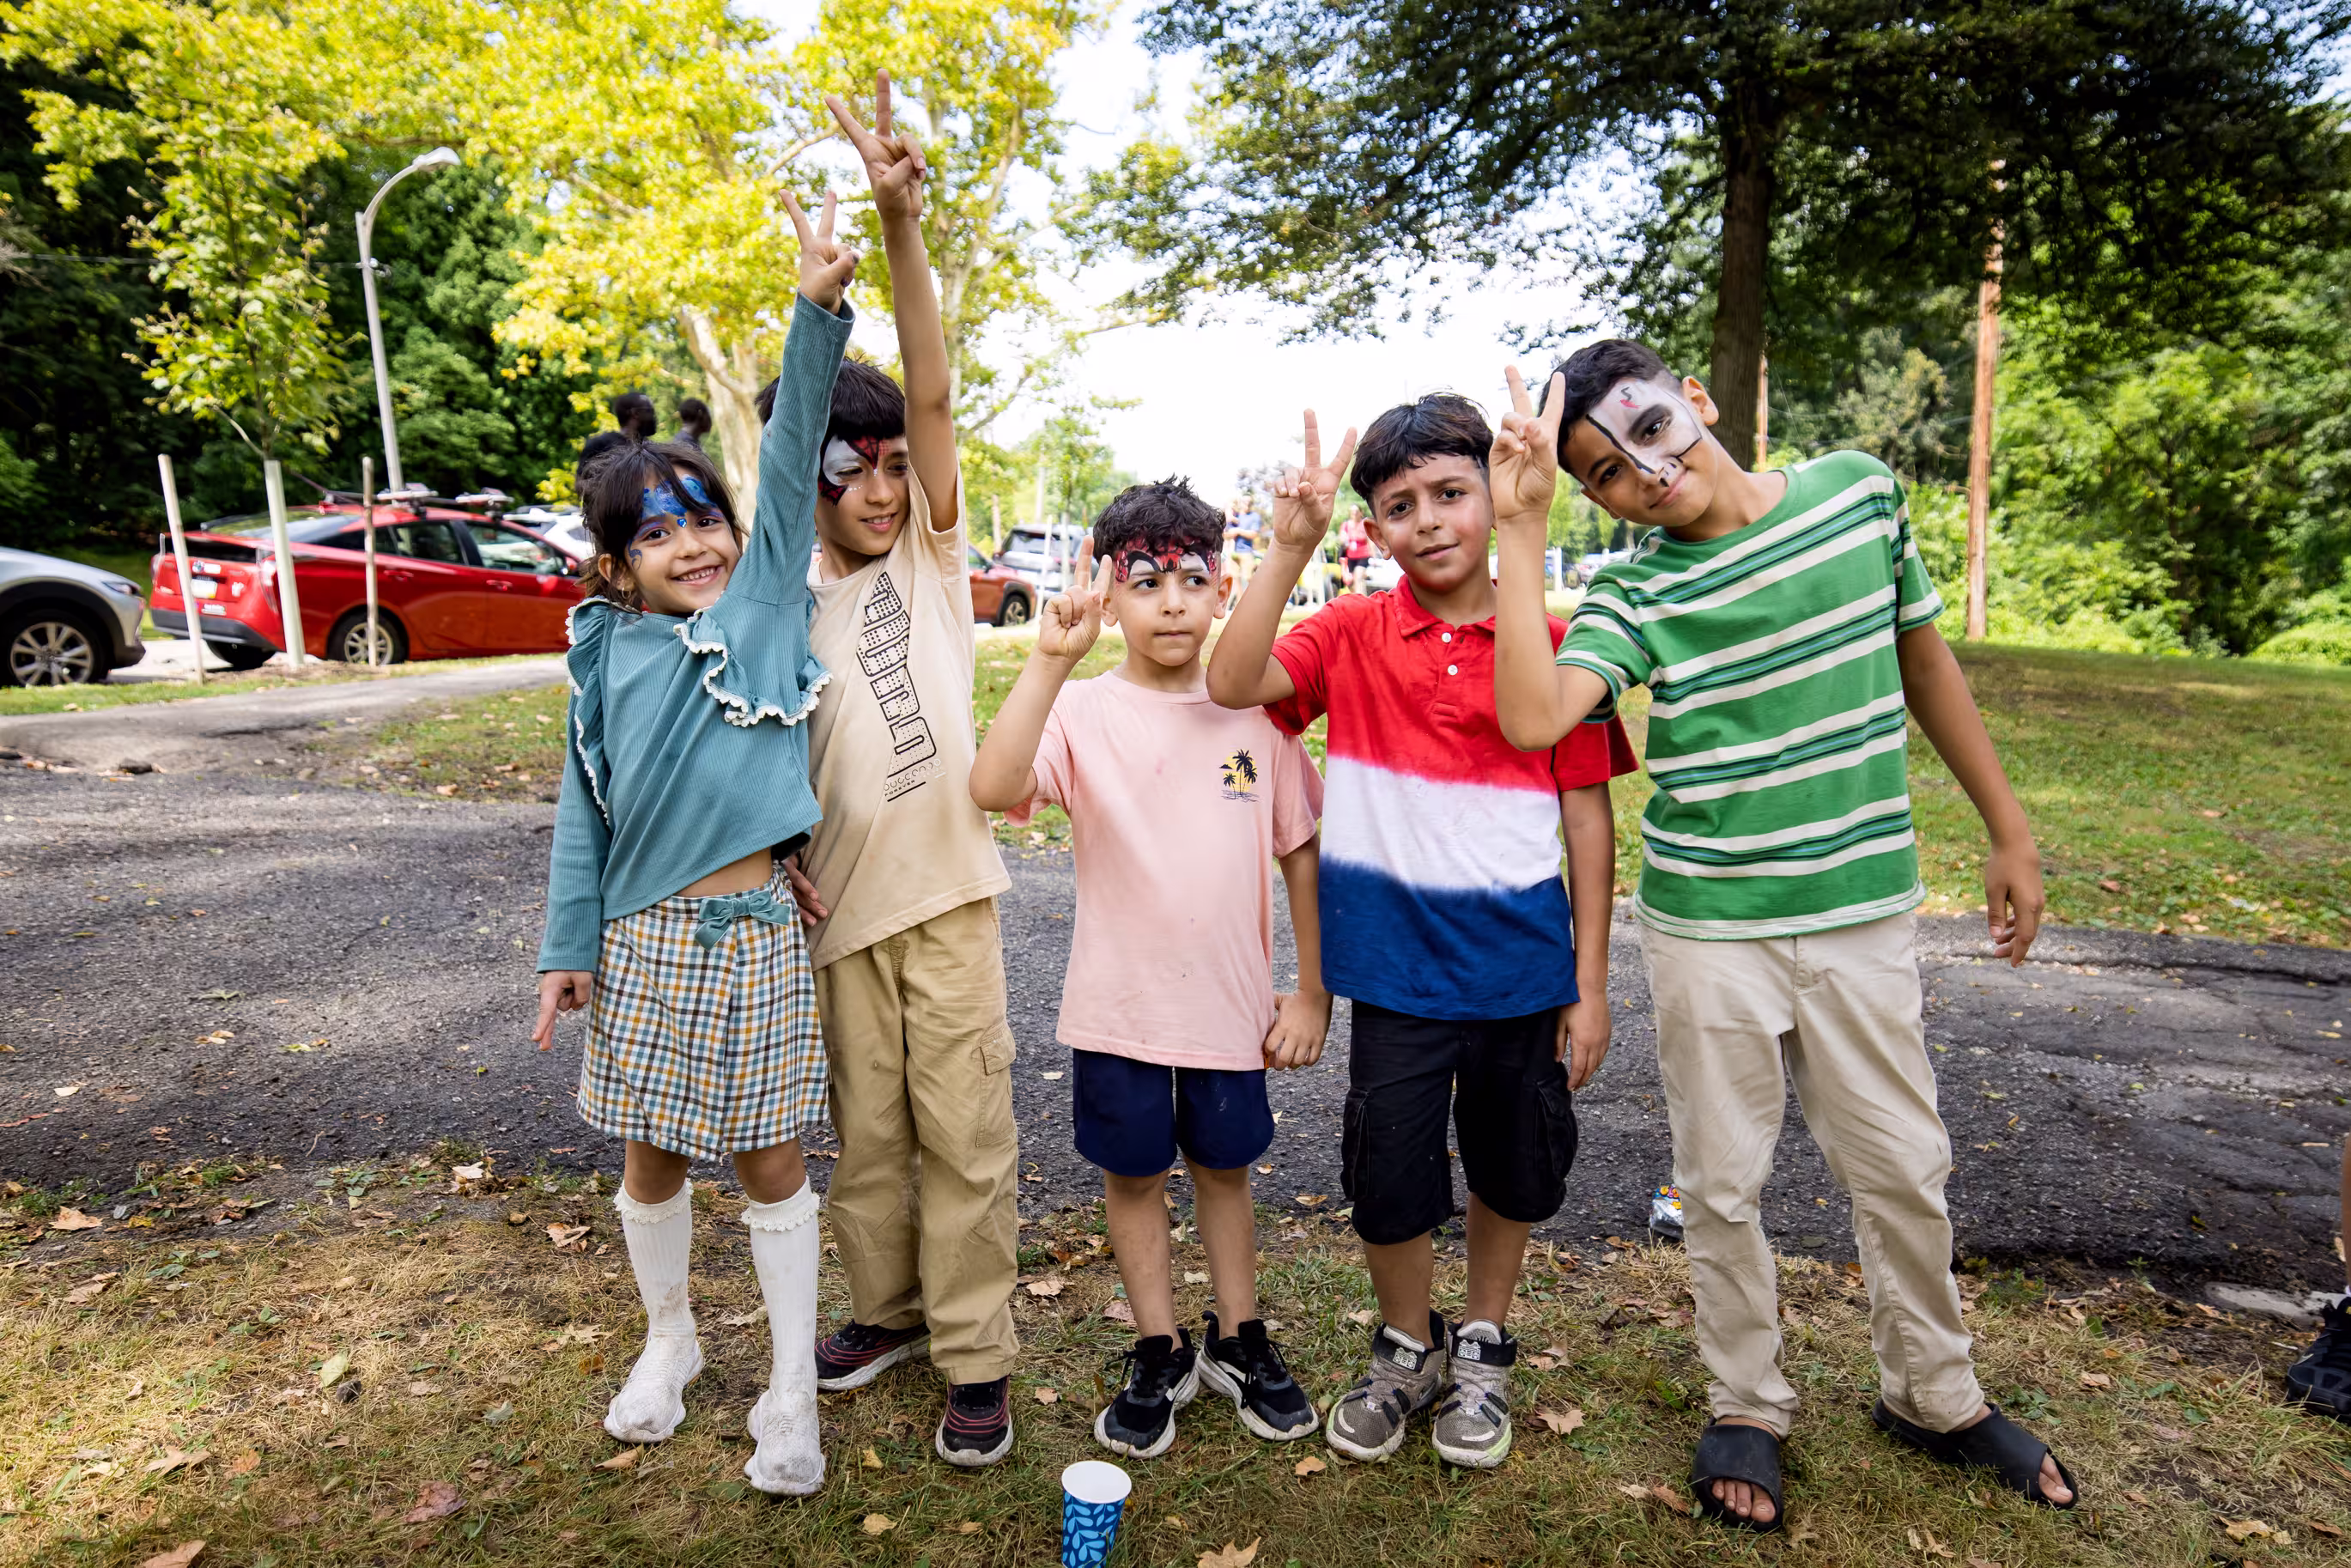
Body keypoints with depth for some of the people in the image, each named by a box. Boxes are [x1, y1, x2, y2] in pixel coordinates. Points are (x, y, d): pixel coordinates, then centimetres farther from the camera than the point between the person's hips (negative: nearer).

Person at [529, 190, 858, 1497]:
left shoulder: (768, 601, -1)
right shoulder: (608, 655, 3)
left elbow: (791, 462, -10)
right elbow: (586, 810, 6)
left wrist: (820, 307, -18)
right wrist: (569, 947, 6)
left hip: (756, 930, -2)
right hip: (644, 943, 2)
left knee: (771, 1155, 8)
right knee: (653, 1154, 16)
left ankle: (794, 1385, 24)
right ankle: (670, 1340, 41)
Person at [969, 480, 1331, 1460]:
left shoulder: (1254, 712, -3)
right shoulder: (1081, 712, -11)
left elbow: (1300, 853, 3)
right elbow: (994, 788, -30)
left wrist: (1311, 992, 2)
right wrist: (1050, 657, -36)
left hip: (1231, 1001, 2)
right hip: (1117, 1003, -1)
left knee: (1224, 1164, 18)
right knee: (1133, 1172, 14)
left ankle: (1238, 1340, 40)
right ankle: (1160, 1354, 36)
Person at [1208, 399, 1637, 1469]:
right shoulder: (1353, 632, -3)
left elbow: (1587, 815, -1)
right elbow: (1231, 685, -19)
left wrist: (1590, 981, -1)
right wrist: (1290, 548, -26)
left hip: (1522, 954, 1)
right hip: (1397, 952, 0)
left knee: (1513, 1166, 16)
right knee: (1389, 1170, 8)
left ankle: (1482, 1350, 42)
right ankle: (1407, 1350, 37)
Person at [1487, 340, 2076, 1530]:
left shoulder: (1859, 491, -2)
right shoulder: (1634, 593, -11)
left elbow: (1924, 661, 10)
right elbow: (1532, 717, -30)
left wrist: (2009, 832, 13)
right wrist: (1521, 529, -25)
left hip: (1863, 910, 2)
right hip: (1708, 930, -2)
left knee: (1902, 1168, 15)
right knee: (1721, 1184, 11)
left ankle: (1933, 1395, 40)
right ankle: (1747, 1408, 34)